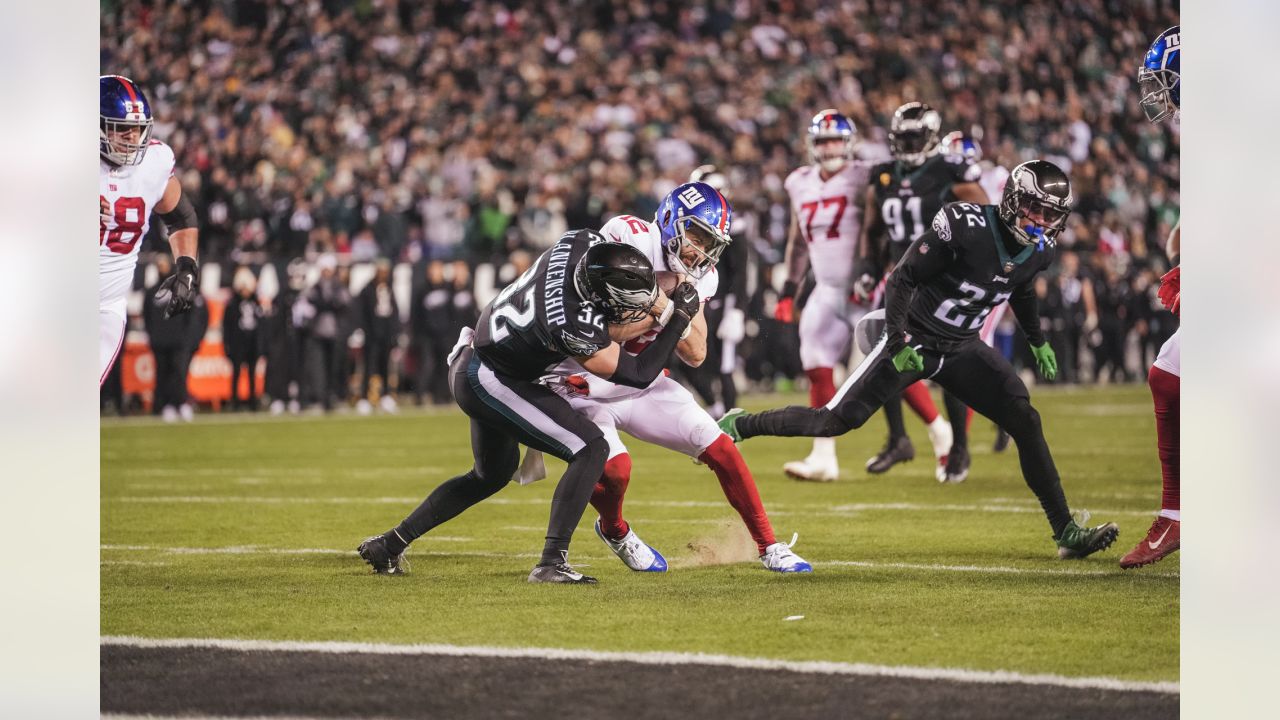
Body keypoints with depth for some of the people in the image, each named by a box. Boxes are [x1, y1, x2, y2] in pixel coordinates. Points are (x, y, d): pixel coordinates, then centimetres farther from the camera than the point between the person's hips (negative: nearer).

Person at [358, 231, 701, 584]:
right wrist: (680, 316, -19)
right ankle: (552, 563, -17)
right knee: (591, 449, -14)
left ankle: (389, 544, 34)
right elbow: (637, 374, -23)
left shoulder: (580, 242, -16)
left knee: (492, 474, 27)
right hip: (489, 383, -10)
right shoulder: (575, 326, -35)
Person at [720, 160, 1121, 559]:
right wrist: (897, 342, -25)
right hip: (915, 341, -6)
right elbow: (904, 277, -19)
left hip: (963, 349, 6)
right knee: (838, 420, -9)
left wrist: (1038, 342, 29)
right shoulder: (966, 227, -24)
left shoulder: (1039, 251, -2)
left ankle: (1067, 533, -4)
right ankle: (740, 425, 12)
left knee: (1025, 422, -8)